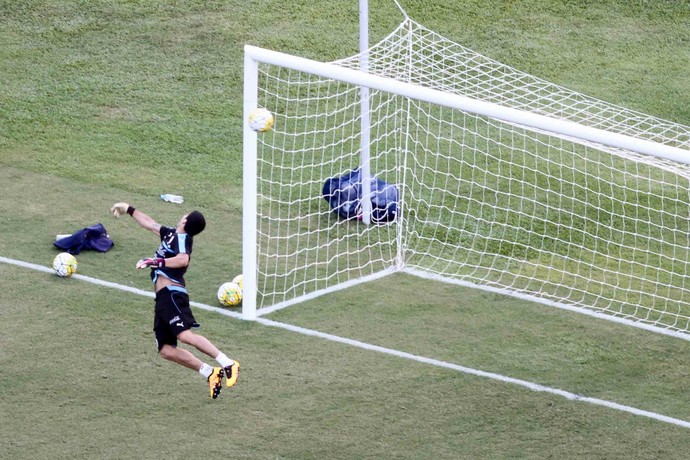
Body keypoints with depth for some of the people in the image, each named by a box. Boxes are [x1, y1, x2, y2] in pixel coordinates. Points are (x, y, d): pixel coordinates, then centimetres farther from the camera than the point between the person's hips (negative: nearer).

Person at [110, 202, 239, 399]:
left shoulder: (181, 238, -5)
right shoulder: (171, 234, 21)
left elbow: (183, 259, -26)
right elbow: (150, 224, 38)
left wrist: (154, 262, -27)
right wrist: (129, 210, 48)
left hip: (172, 294, -9)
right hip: (163, 299, 9)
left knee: (185, 335, -28)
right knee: (165, 350, 1)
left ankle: (228, 364, -28)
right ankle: (211, 374, -1)